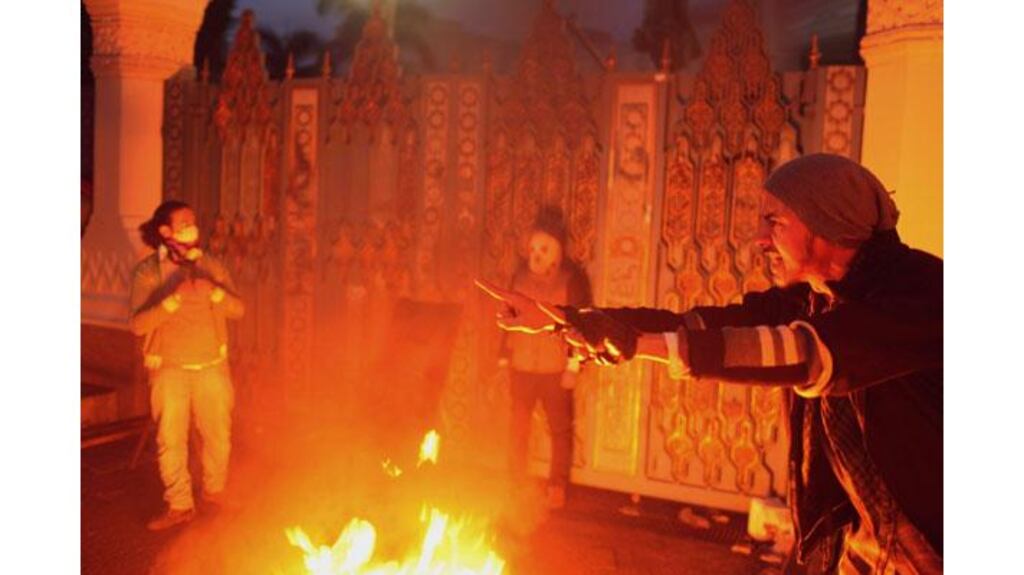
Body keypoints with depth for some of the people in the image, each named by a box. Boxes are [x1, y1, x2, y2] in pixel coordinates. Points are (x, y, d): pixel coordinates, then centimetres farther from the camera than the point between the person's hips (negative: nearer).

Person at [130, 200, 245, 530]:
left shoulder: (210, 266, 3)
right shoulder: (147, 271, -6)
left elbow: (238, 310, -1)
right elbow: (138, 324, -14)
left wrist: (214, 291, -20)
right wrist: (175, 298, -26)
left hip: (212, 367, 3)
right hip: (169, 370, -2)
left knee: (218, 435, 12)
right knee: (170, 440, 2)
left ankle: (214, 491, 33)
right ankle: (179, 505, 16)